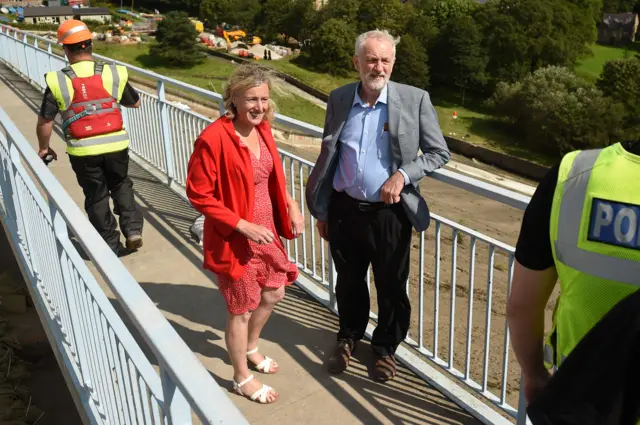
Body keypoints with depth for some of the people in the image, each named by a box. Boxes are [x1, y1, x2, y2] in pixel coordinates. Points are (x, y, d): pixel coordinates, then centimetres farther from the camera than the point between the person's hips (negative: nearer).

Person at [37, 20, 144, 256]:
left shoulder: (58, 81, -8)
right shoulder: (114, 74, -6)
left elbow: (44, 122, -4)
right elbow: (135, 103, 10)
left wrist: (44, 148, 13)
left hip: (83, 151, -1)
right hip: (115, 145, 1)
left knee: (96, 197, 14)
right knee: (121, 186, 25)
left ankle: (111, 246, 23)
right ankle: (133, 230, 15)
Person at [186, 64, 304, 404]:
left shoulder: (262, 128, 0)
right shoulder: (213, 139, -24)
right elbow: (198, 195, -20)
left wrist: (290, 204, 0)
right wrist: (242, 225, -24)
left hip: (266, 231, 8)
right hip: (235, 239, -8)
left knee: (274, 292, 23)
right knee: (241, 310, 9)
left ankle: (250, 347, 52)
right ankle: (241, 378, 34)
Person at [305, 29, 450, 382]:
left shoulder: (415, 100, -7)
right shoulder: (338, 99, 1)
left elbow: (439, 153, -1)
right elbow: (327, 156, 8)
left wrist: (403, 174, -18)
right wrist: (322, 211, 9)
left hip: (389, 212, -2)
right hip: (344, 209, 2)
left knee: (391, 286, 12)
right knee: (348, 281, 18)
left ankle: (386, 347, 37)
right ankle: (349, 336, 44)